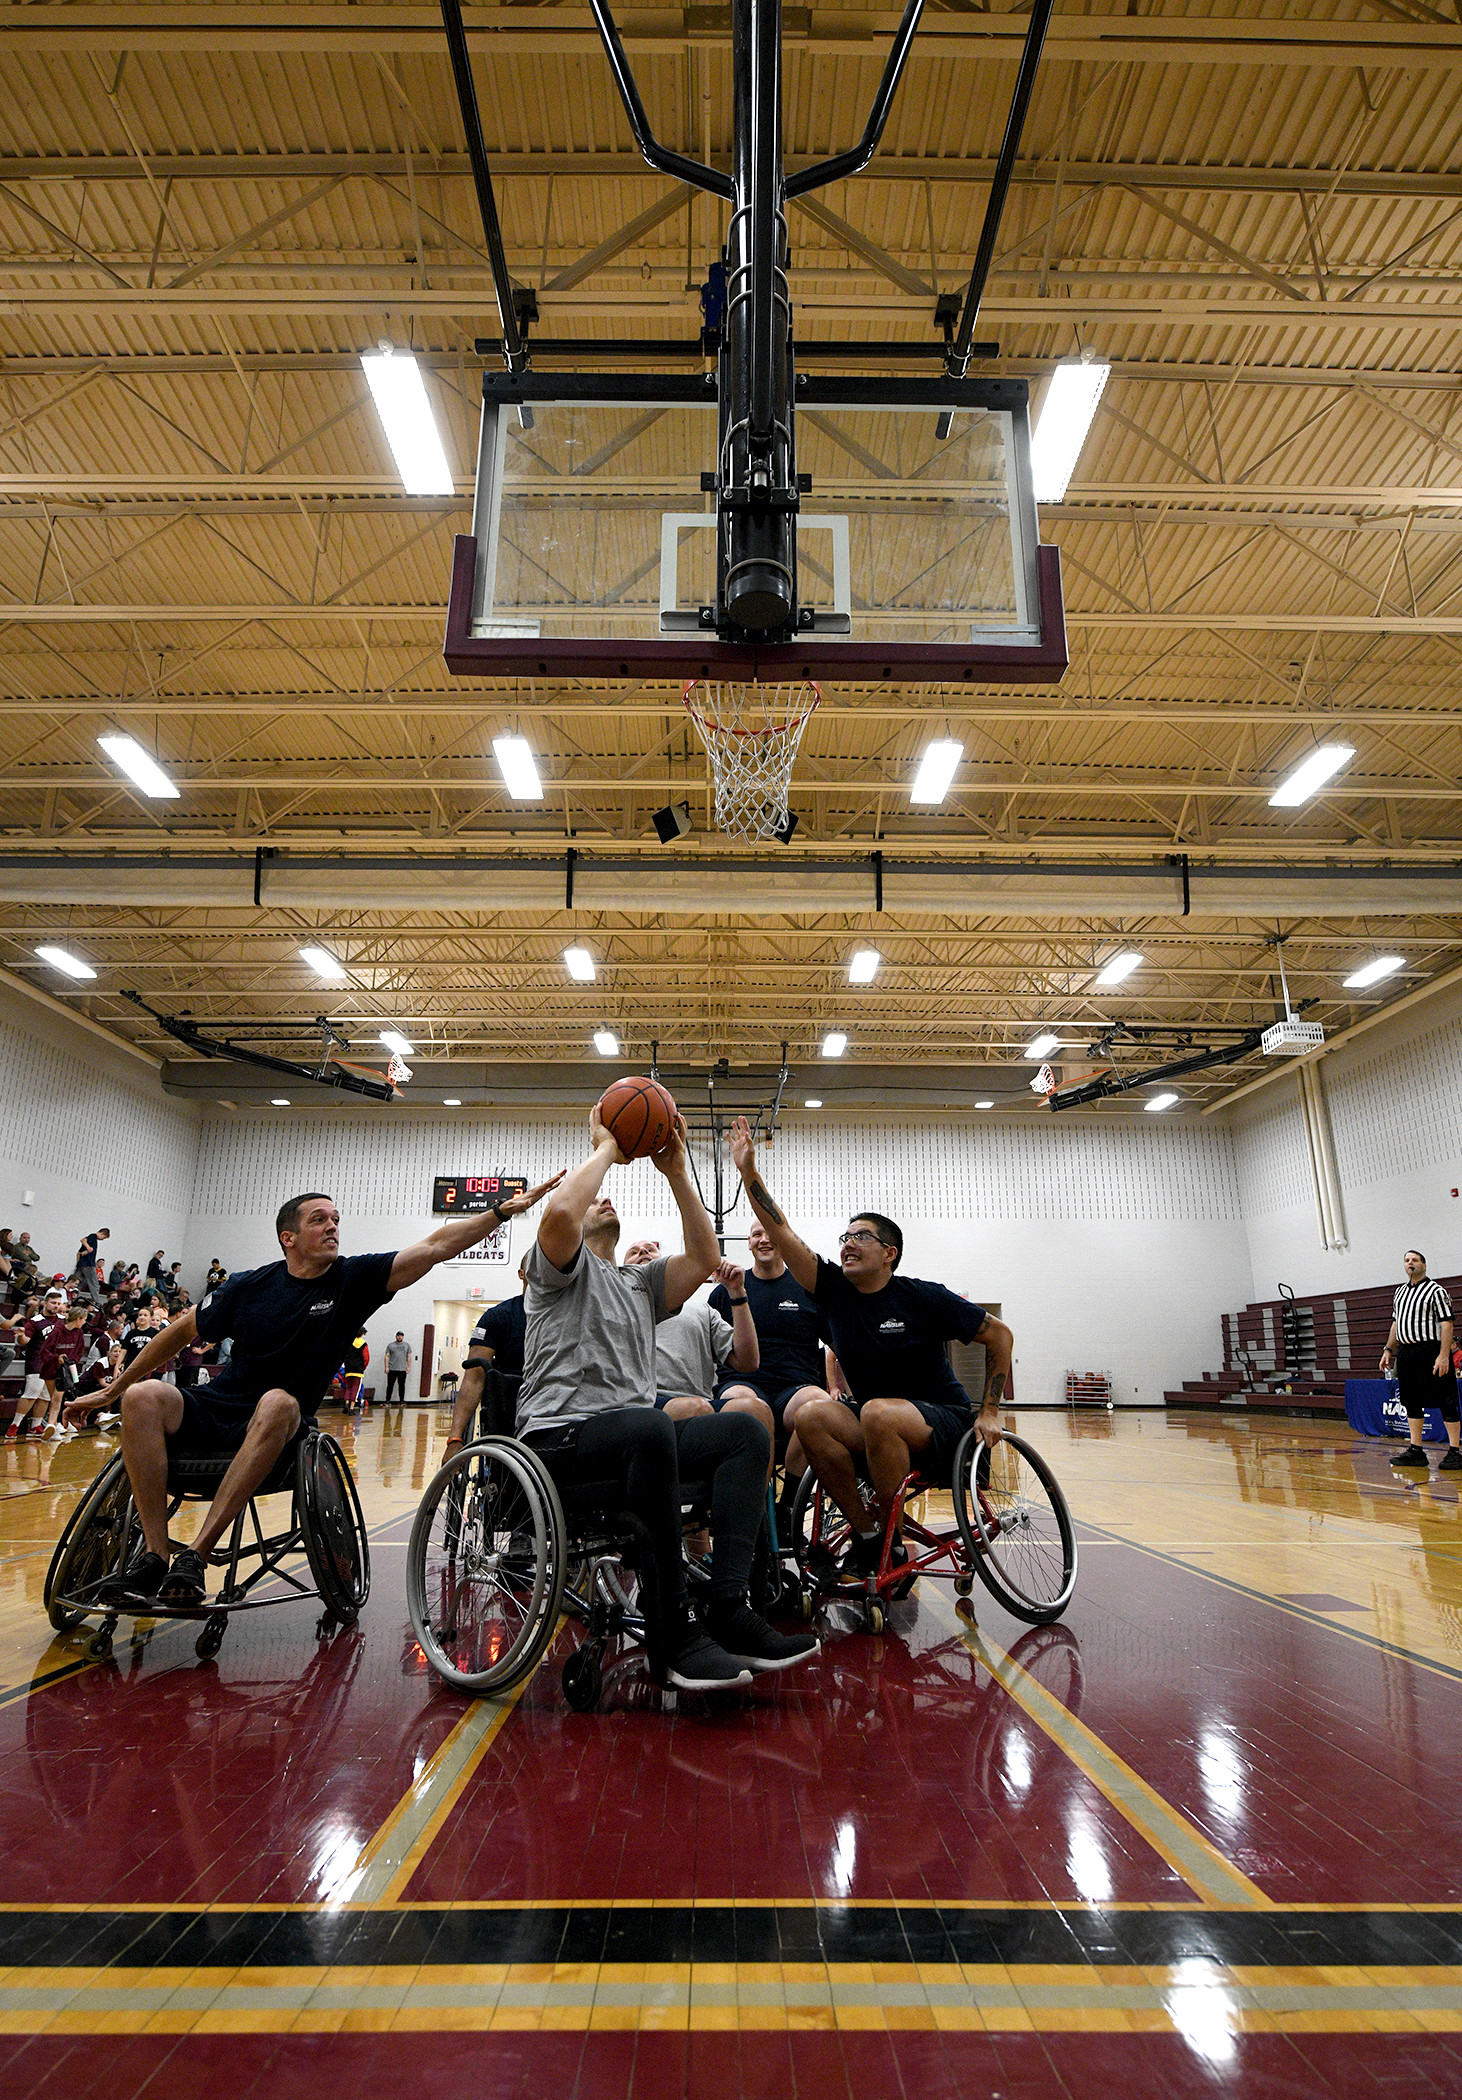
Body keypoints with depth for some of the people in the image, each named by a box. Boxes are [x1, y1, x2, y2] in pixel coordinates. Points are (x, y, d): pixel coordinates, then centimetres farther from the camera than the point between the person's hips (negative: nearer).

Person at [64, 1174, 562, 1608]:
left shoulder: (354, 1278, -4)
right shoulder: (250, 1286, -1)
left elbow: (436, 1246, -14)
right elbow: (182, 1330, 13)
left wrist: (502, 1211, -24)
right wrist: (110, 1391, 17)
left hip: (274, 1427, -1)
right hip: (213, 1411, 2)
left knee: (278, 1403, -36)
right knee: (144, 1398, -26)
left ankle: (196, 1554, -34)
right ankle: (155, 1557, -27)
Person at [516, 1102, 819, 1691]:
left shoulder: (640, 1283, 27)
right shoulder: (562, 1266, 7)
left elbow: (704, 1258, 11)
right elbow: (559, 1211, -18)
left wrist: (677, 1173, 8)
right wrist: (605, 1149, -4)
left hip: (634, 1439, 7)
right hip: (559, 1438, -7)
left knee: (744, 1431, -14)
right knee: (649, 1426, -38)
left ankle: (727, 1610, -23)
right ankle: (670, 1635, -31)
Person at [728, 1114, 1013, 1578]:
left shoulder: (921, 1297, -8)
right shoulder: (835, 1290, 1)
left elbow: (999, 1334, -1)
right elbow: (782, 1235, -7)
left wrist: (989, 1412, -5)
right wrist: (748, 1171, -16)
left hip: (941, 1425, -4)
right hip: (873, 1429, 4)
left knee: (878, 1413, -35)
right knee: (811, 1414, -24)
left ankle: (889, 1540, -15)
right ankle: (865, 1531, -11)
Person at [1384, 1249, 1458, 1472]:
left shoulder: (1436, 1290, -5)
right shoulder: (1400, 1291, 17)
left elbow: (1446, 1324, -12)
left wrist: (1444, 1355, -20)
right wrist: (1388, 1349, 17)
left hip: (1431, 1351, -7)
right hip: (1405, 1352, 7)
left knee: (1445, 1402, -3)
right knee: (1412, 1402, 10)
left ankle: (1454, 1452, 3)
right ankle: (1416, 1451, 16)